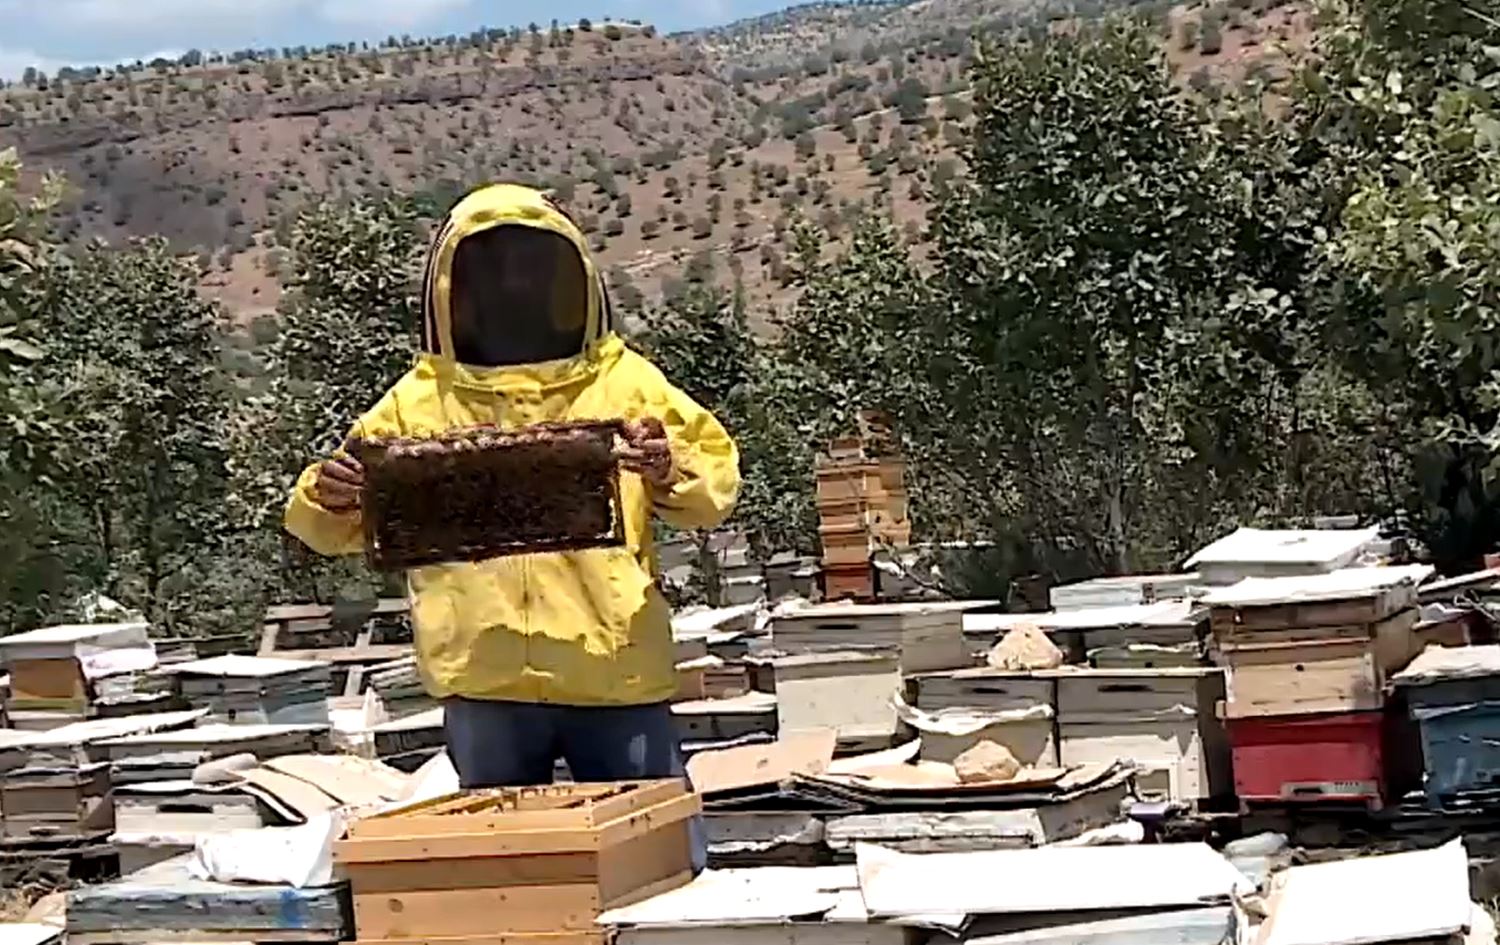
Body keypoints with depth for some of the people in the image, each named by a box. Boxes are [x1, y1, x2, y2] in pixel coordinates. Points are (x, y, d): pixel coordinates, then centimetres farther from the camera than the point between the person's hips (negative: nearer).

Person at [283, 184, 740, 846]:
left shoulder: (624, 380, 8)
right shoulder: (420, 401, 9)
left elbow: (715, 482, 4)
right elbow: (331, 530, 11)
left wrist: (669, 472, -18)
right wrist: (329, 497, -12)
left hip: (615, 677, -1)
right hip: (485, 683, 1)